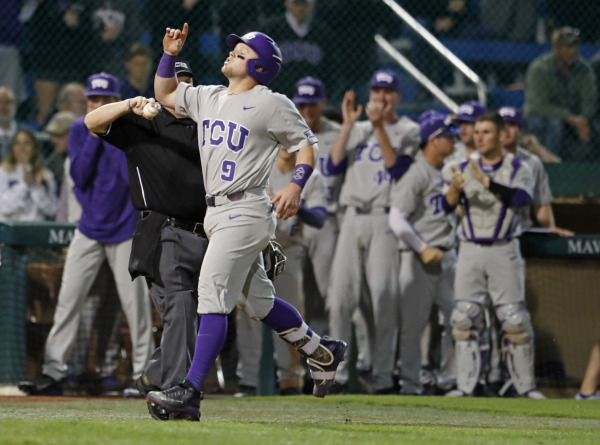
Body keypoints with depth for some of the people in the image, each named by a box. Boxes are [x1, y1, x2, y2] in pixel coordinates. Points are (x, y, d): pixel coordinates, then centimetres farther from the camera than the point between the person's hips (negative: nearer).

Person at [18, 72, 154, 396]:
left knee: (135, 304, -5)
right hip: (89, 229, 3)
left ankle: (144, 374, 4)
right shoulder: (79, 130, 1)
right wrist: (95, 137, -15)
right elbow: (80, 177, -8)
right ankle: (53, 372, -1)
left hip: (124, 228, -3)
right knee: (68, 299, -3)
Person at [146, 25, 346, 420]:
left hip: (246, 211, -9)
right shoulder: (208, 98, 16)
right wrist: (170, 54, 14)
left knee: (212, 292, -18)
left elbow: (306, 146, -3)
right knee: (256, 301, 18)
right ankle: (322, 351, 37)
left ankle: (191, 393, -24)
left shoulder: (272, 105, -5)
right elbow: (164, 93, 28)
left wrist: (295, 187, -19)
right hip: (217, 211, 9)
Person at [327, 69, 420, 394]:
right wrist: (348, 124, 1)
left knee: (383, 297, -7)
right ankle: (338, 371, 0)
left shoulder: (408, 130, 6)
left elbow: (396, 167, -10)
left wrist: (379, 127, -15)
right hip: (353, 218, 4)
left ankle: (383, 375, -4)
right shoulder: (358, 130, 19)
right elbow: (334, 164, 6)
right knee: (340, 294, -4)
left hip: (385, 219, -4)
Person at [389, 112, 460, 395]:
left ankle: (449, 378, 17)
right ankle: (410, 383, 3)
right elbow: (397, 218, -15)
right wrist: (423, 249, -19)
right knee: (413, 322, -2)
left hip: (447, 255, 8)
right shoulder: (417, 175, -11)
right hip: (420, 258, -8)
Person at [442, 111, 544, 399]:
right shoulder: (462, 168, 7)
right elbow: (449, 203, -8)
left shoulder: (517, 169, 0)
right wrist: (455, 188, -31)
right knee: (464, 318, -1)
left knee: (515, 319, -4)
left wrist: (486, 182, -30)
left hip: (503, 251, -2)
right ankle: (465, 385, 4)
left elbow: (522, 197, -20)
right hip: (470, 250, 2)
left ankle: (525, 385, 5)